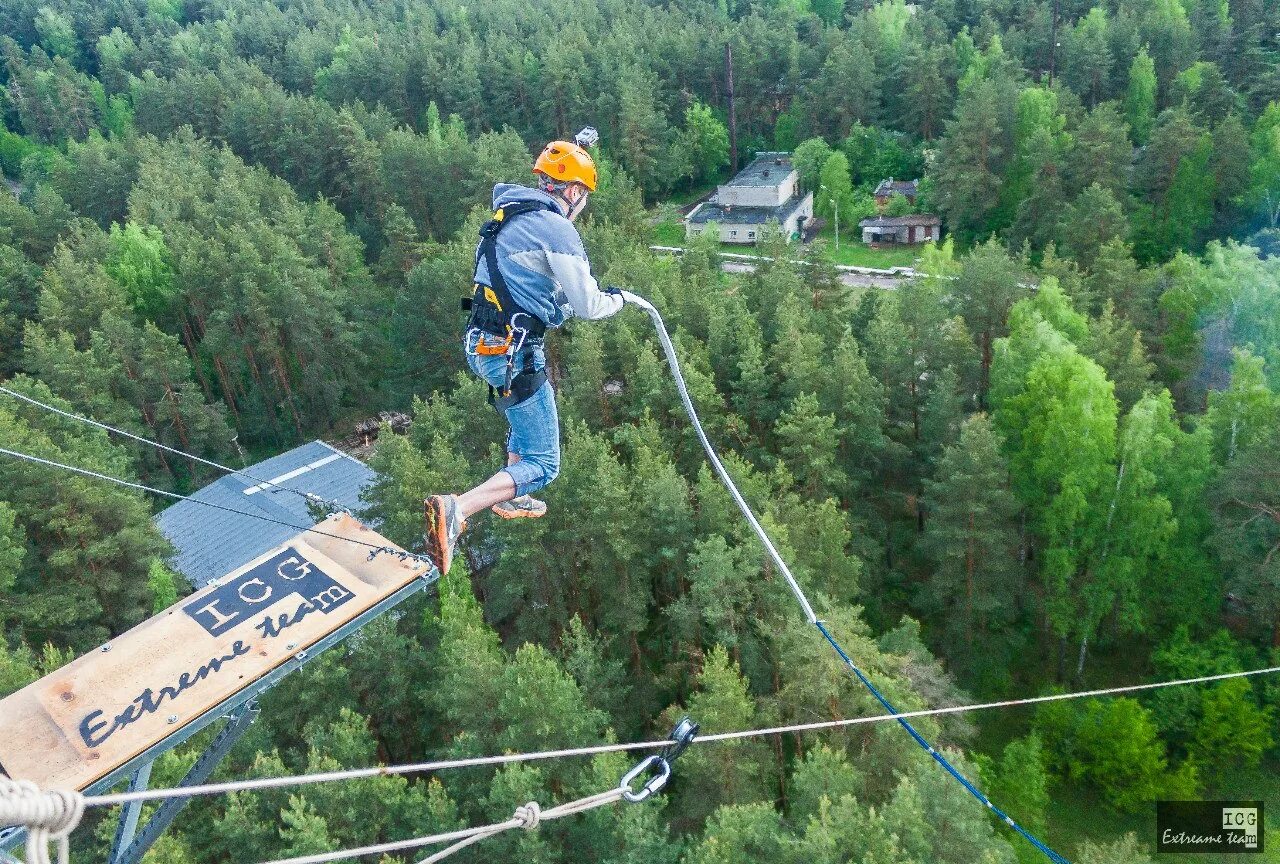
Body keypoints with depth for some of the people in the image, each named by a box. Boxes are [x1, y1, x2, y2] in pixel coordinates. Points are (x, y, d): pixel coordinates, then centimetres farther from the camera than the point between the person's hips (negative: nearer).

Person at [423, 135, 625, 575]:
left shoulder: (509, 215, 11)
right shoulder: (556, 229, -14)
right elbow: (588, 306, -8)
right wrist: (617, 299, 13)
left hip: (480, 345, 9)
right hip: (515, 354, -9)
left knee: (523, 422, 35)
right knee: (542, 464, -3)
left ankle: (511, 499, 48)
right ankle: (456, 509, -22)